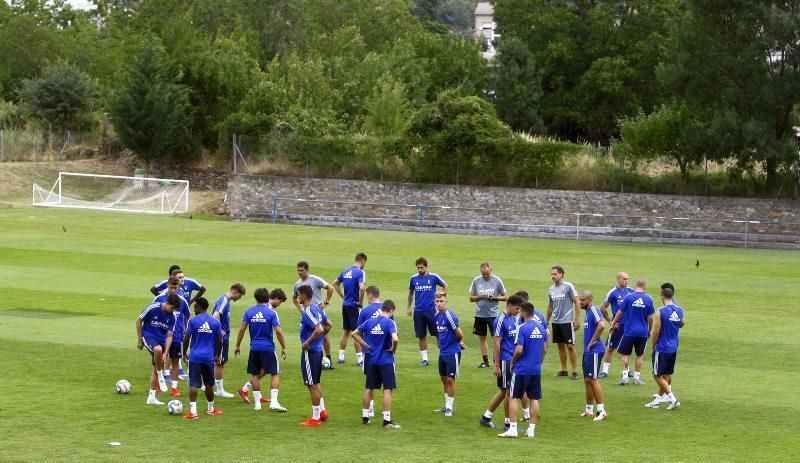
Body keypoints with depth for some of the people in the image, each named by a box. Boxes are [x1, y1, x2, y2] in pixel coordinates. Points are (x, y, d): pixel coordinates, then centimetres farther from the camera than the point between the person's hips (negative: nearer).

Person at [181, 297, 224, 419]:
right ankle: (211, 409, 28)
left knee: (193, 384, -4)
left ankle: (193, 411, -14)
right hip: (209, 357, 3)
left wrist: (184, 353, 9)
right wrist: (218, 355, 21)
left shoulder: (193, 321, -6)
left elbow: (186, 339, -6)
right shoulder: (215, 322, 3)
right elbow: (219, 341, 6)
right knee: (208, 384, 16)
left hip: (195, 357, -3)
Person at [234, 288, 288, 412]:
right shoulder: (271, 312, -8)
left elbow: (241, 330, 2)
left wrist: (238, 346, 12)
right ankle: (274, 402, -7)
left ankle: (257, 402, 14)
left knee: (255, 374, 12)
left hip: (254, 348, 4)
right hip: (268, 348, -4)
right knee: (275, 374, 4)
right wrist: (284, 348, -1)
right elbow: (278, 332, -12)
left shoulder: (249, 312, 4)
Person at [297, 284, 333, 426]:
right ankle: (322, 411, 28)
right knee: (315, 384, 21)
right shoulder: (317, 309, 9)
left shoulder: (308, 312, -20)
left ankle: (315, 418, 5)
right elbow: (328, 325, 21)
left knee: (312, 385, -1)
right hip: (318, 350, 10)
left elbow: (319, 329, -32)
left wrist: (307, 343, -21)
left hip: (310, 352, -10)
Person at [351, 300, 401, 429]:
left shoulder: (369, 321, 4)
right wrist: (393, 349, -7)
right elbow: (395, 339, -26)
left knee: (368, 388, 14)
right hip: (386, 360, -5)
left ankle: (365, 416, 22)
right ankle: (387, 420, -4)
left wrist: (366, 345, 7)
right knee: (387, 389, -1)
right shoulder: (389, 322, -12)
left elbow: (355, 334, 9)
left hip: (371, 360, 5)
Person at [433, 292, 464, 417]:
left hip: (452, 352, -8)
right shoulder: (437, 316, 5)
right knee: (444, 378, 16)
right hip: (442, 352, 8)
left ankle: (449, 407, 6)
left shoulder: (450, 315, -18)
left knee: (450, 379, -3)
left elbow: (459, 335, -19)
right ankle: (447, 404, 29)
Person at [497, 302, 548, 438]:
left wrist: (513, 361, -2)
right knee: (534, 399, 8)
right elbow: (545, 349, 12)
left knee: (513, 397, 2)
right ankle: (531, 430, 10)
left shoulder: (523, 328, -14)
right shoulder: (541, 328, 6)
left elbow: (519, 350, -19)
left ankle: (512, 429, -1)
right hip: (536, 370, 6)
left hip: (521, 369, -6)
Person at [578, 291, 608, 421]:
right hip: (588, 351, 10)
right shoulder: (588, 312, 16)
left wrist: (592, 342, -22)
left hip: (594, 351, -10)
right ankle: (589, 410, 21)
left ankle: (602, 410, -5)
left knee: (592, 380, -9)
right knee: (587, 380, 13)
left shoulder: (594, 311, -14)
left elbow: (601, 325, -32)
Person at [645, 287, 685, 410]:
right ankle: (658, 400, 23)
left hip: (662, 348, -7)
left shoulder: (661, 312, -17)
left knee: (658, 376, 1)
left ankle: (673, 399, -7)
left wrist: (653, 346, -1)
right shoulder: (679, 310, 3)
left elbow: (655, 332, -16)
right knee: (666, 375, 15)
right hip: (673, 348, 7)